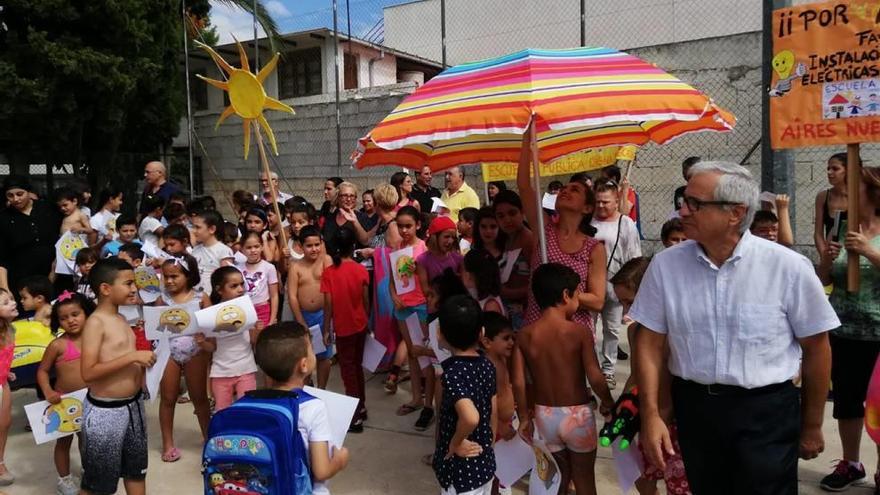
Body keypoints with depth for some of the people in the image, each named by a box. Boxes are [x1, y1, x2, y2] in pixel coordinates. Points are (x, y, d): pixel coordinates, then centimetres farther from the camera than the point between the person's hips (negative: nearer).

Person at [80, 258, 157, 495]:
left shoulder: (122, 319, 8)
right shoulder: (96, 322, -17)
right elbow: (88, 372, -25)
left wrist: (143, 361, 7)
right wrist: (132, 357, -26)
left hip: (133, 404, 8)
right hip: (105, 410, -8)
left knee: (136, 468, 20)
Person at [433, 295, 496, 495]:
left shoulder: (453, 372, -26)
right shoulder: (487, 364, -4)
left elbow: (470, 417, -40)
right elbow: (494, 411, 5)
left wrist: (455, 444, -23)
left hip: (461, 466, -7)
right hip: (485, 460, 7)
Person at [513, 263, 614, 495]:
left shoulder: (525, 335, -6)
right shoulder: (579, 332, -15)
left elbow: (518, 382, -6)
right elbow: (595, 378, -18)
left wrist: (524, 417, 7)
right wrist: (608, 402, 2)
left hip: (544, 414, 3)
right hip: (577, 414, -3)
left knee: (558, 474, 22)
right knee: (584, 476, 17)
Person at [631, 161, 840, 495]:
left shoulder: (788, 267, -11)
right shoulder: (665, 264, -4)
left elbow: (815, 348, -1)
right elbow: (650, 342, 0)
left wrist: (811, 425, 7)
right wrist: (651, 415, -7)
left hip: (767, 411, -3)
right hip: (693, 407, 3)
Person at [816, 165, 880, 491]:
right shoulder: (844, 230, 6)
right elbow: (823, 280, 8)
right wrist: (826, 259, -10)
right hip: (843, 332, 4)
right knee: (846, 400, 13)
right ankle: (850, 463, 30)